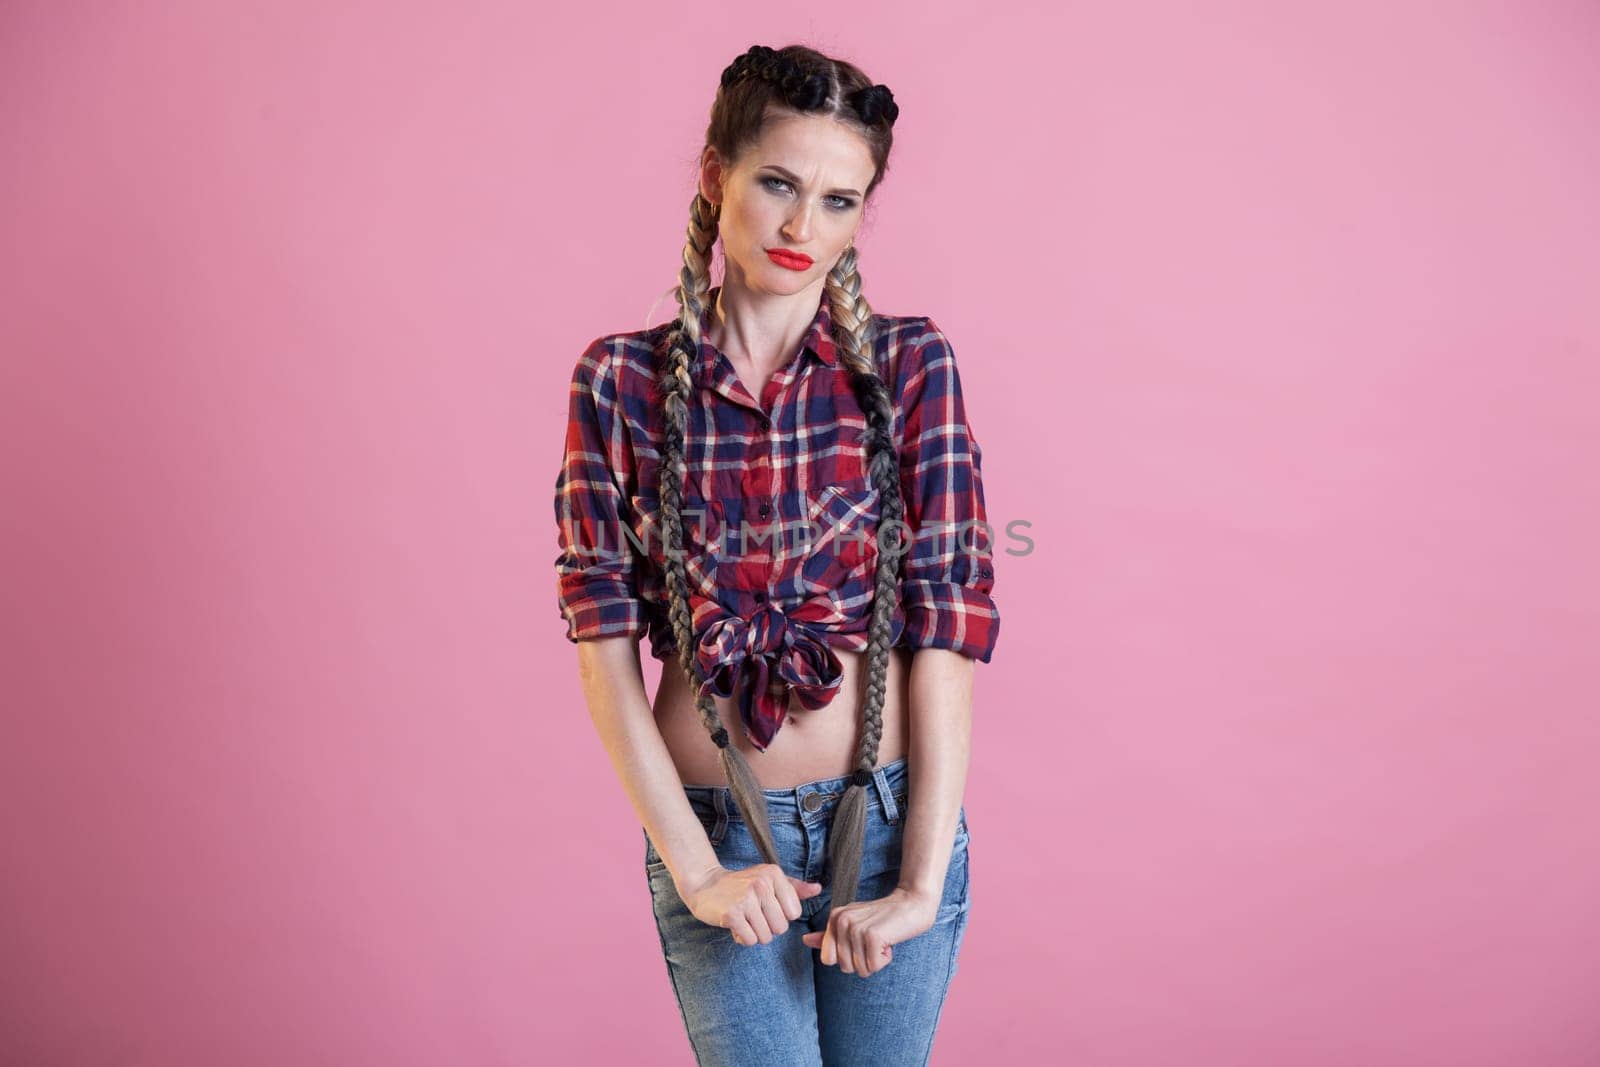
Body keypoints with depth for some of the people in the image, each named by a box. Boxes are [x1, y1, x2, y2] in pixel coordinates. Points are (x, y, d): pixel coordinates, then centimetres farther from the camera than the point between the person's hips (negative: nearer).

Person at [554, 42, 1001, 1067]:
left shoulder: (910, 364, -4)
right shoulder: (621, 379, -4)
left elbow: (950, 627, -9)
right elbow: (604, 644, -6)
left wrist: (923, 878, -12)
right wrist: (695, 870, -11)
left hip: (891, 813, 1)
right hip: (716, 826, 0)